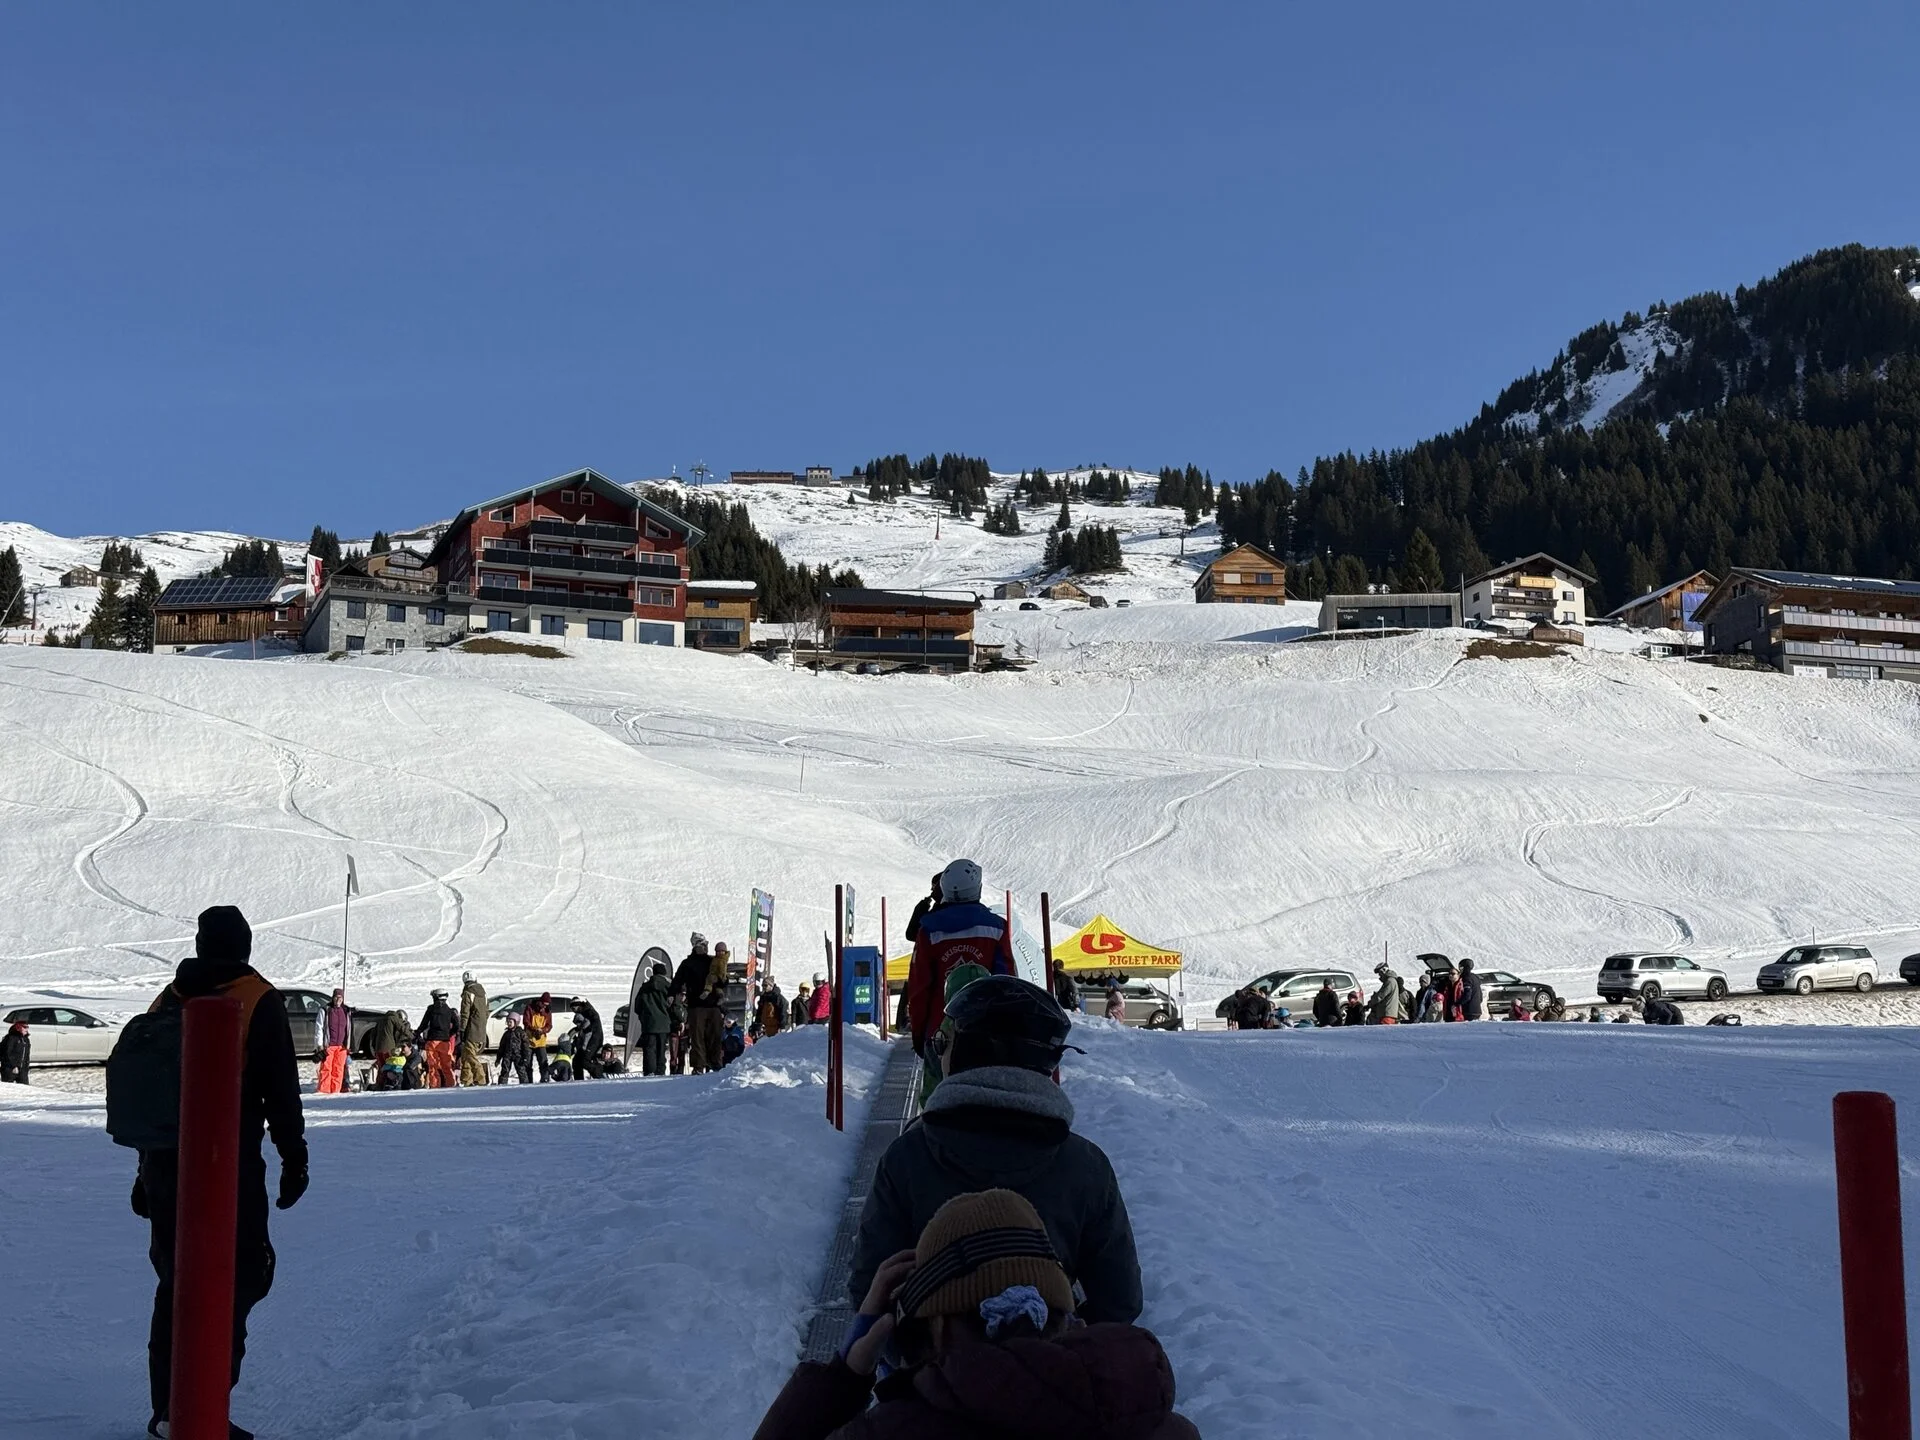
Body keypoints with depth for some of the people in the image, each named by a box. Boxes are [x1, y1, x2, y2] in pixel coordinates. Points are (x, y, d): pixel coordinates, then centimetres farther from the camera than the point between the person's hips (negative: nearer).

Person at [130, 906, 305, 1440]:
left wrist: (146, 1173, 23)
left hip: (164, 1168, 6)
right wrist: (294, 1158, 0)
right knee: (238, 1279, -3)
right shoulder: (259, 1002, -5)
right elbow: (281, 1090, -9)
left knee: (175, 1281, 15)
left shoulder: (168, 1001, 12)